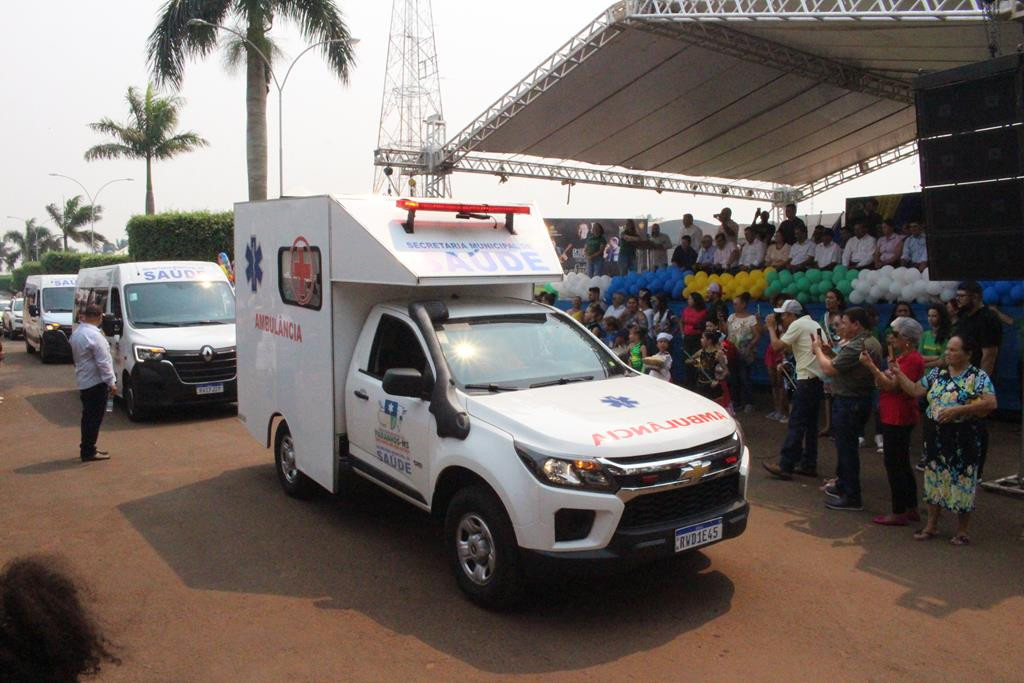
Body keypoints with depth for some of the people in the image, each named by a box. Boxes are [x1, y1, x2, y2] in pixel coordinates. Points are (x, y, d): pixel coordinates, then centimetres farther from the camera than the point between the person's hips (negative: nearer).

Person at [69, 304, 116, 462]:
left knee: (88, 416, 17)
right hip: (95, 382, -9)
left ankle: (86, 448, 25)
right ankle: (88, 451, 1)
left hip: (83, 381, 9)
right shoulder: (94, 335, -19)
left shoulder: (76, 333, 10)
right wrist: (111, 381, -15)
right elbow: (103, 362, -19)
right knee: (94, 418, -3)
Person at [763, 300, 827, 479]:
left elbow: (777, 346, -11)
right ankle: (809, 464, 17)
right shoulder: (814, 324, 19)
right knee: (810, 423, 13)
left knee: (796, 423, -8)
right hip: (820, 378, 9)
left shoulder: (797, 325, -8)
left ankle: (785, 466, -7)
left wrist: (771, 327, 1)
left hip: (807, 379, -9)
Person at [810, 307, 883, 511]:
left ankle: (851, 497, 3)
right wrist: (828, 353, 4)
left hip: (848, 402, -10)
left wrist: (818, 350, -6)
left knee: (847, 447, -3)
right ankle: (842, 485, 34)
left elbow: (829, 369, -22)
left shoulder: (856, 347, -23)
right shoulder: (872, 343, 11)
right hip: (861, 399, 10)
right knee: (846, 445, 21)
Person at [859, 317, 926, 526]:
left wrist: (871, 366, -20)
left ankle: (899, 513, 4)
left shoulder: (913, 360, -17)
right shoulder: (904, 357, 15)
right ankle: (911, 509, 26)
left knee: (894, 465, -4)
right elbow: (887, 382, 10)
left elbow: (892, 386, -22)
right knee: (902, 465, 17)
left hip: (899, 420, -11)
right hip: (894, 417, 11)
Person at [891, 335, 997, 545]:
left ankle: (961, 531, 18)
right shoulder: (937, 373, 8)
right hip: (937, 436, 5)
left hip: (965, 438, -5)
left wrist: (958, 410, -23)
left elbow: (991, 403, -18)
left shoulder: (978, 376, -8)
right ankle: (931, 526, 24)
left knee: (962, 482, 2)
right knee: (934, 480, 12)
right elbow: (915, 390, 9)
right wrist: (898, 374, -2)